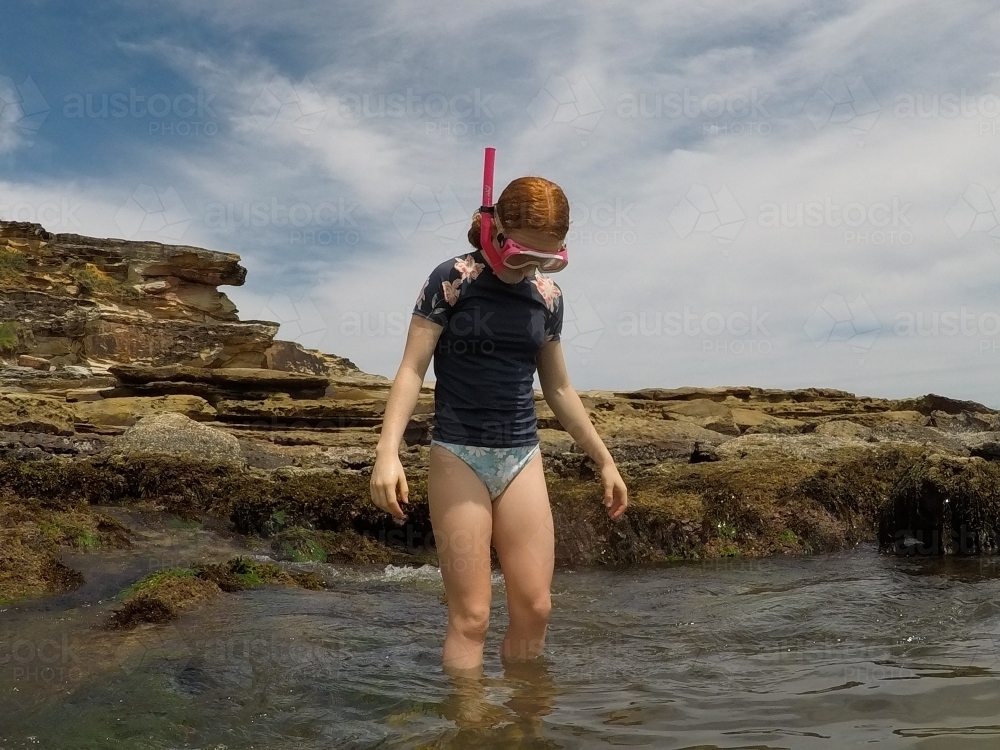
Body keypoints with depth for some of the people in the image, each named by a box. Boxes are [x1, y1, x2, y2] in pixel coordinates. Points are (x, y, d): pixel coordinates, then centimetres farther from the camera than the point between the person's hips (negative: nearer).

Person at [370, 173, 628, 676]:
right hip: (459, 455, -4)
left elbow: (558, 388, 17)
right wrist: (388, 452, -21)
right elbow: (411, 370, -8)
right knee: (470, 617, -5)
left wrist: (604, 461, 18)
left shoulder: (547, 296, 8)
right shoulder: (452, 279, -5)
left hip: (522, 455, 4)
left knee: (535, 608, 1)